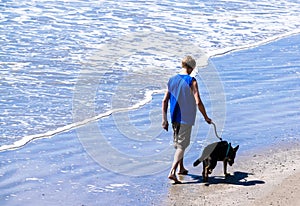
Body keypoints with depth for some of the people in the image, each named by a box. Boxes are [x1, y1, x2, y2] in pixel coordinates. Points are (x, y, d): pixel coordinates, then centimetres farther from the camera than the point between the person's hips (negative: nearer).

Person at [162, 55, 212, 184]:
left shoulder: (172, 80, 5)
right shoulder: (191, 81, -13)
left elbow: (165, 101, 5)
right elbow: (198, 102, -18)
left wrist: (164, 120, 9)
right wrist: (206, 118, -5)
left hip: (174, 118, 6)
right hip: (186, 119, -6)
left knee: (178, 144, 22)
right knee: (182, 146, -3)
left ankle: (181, 168, 35)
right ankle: (172, 172, -14)